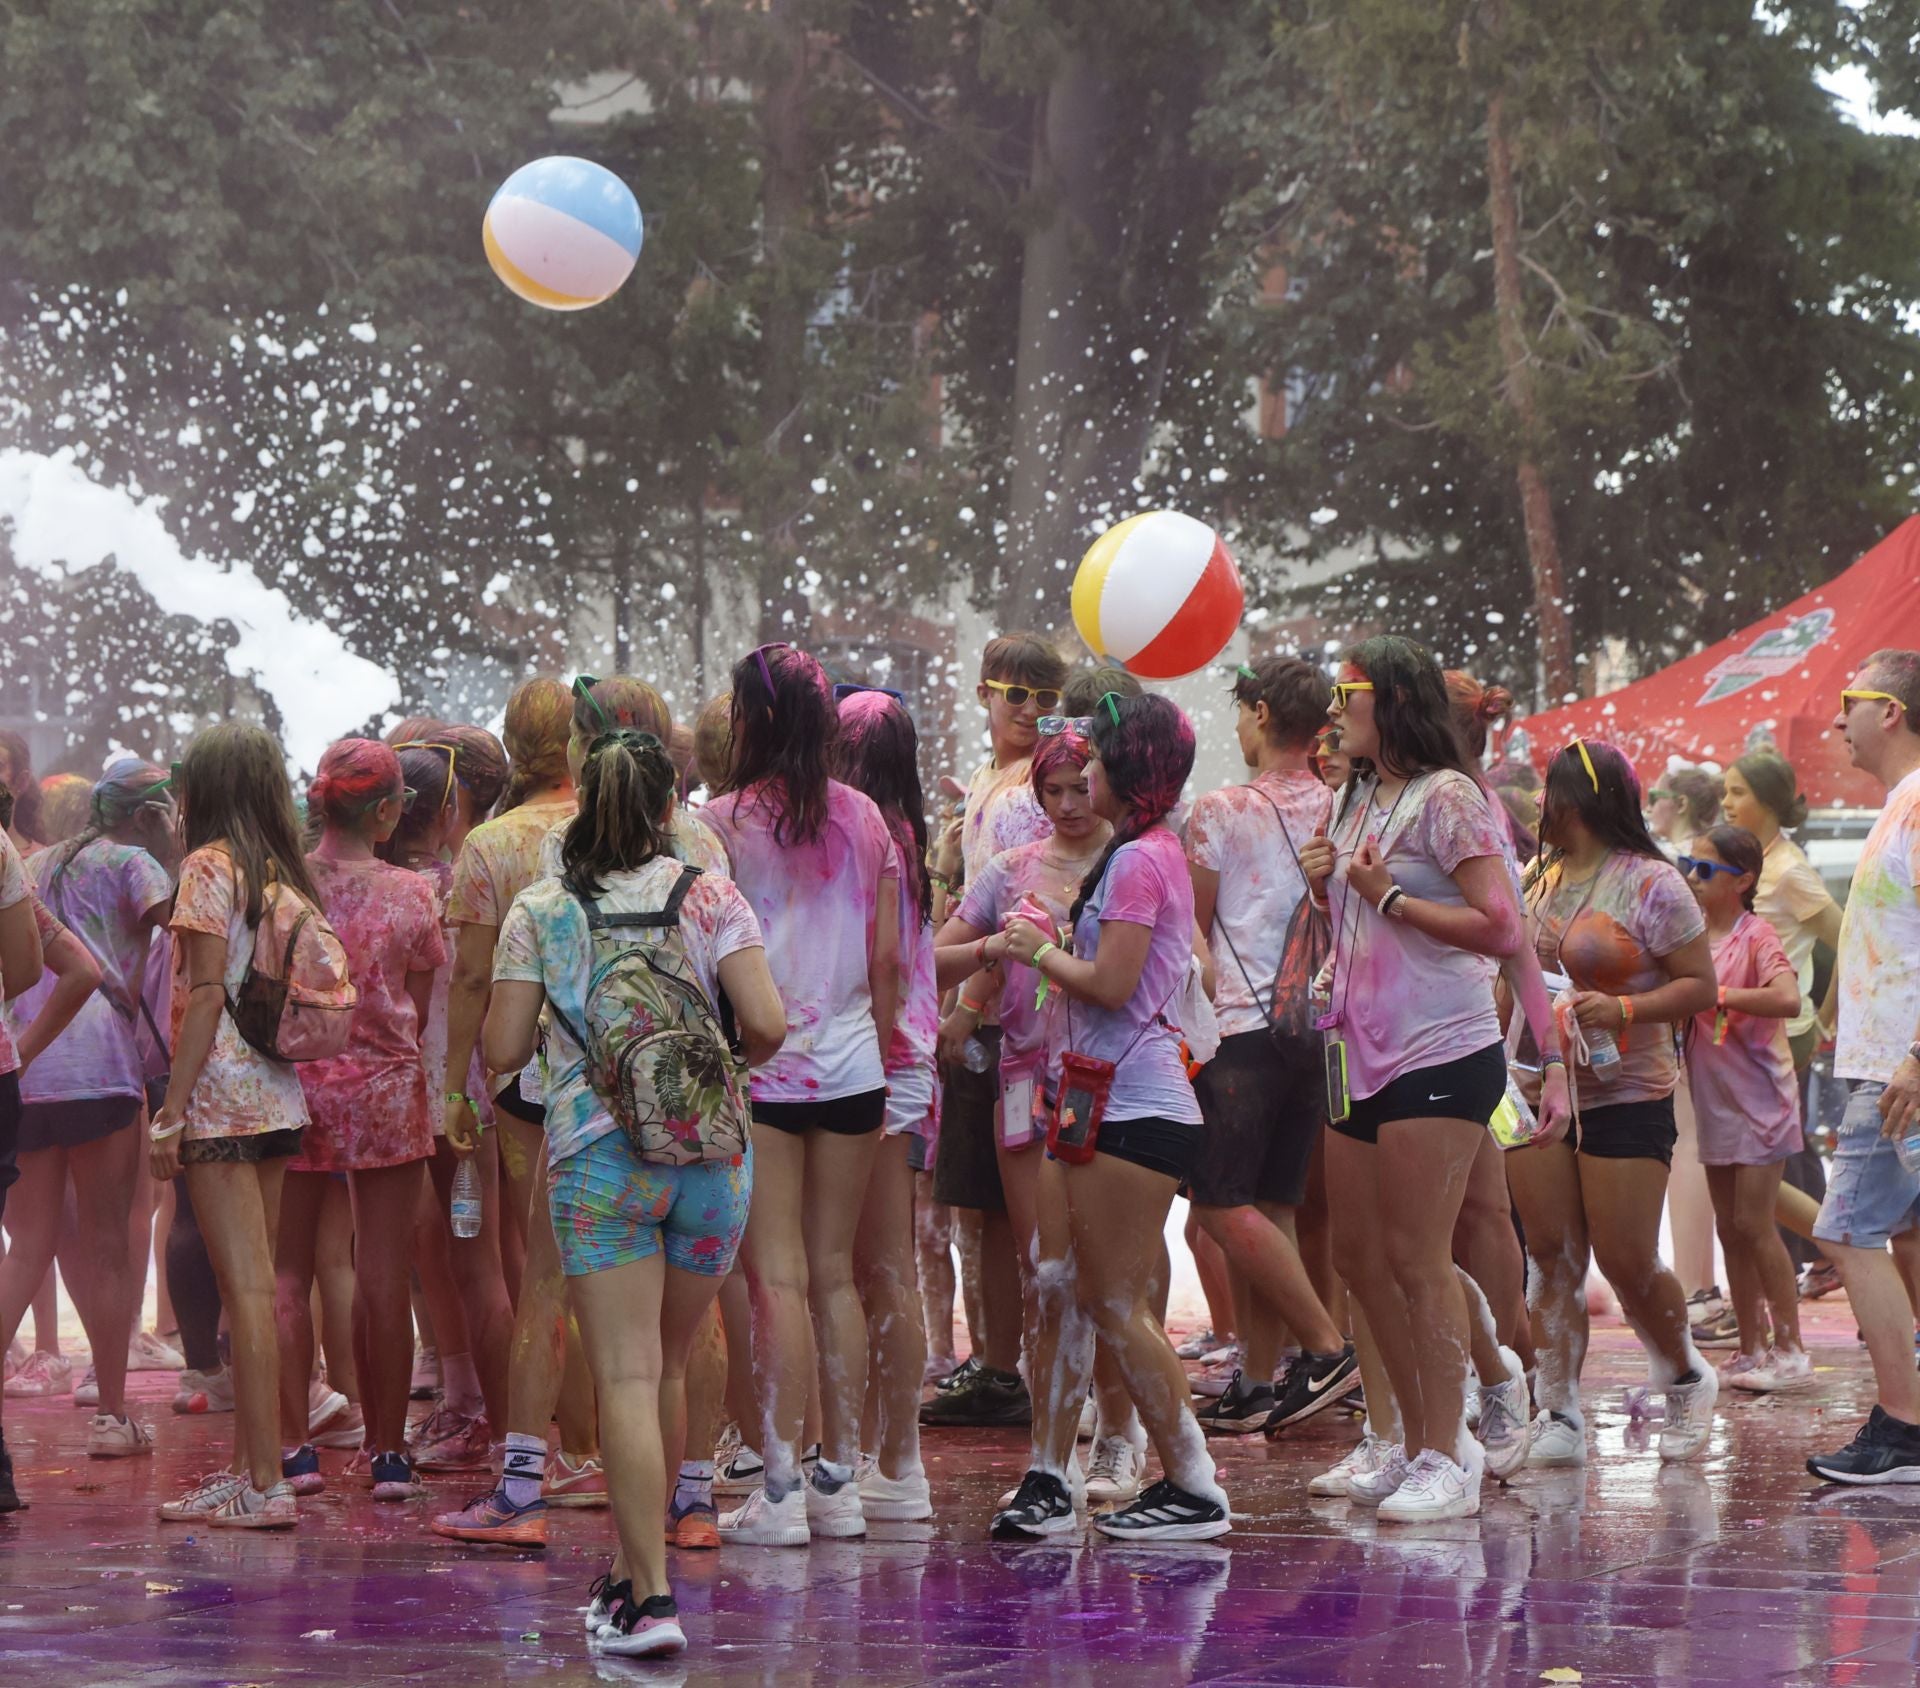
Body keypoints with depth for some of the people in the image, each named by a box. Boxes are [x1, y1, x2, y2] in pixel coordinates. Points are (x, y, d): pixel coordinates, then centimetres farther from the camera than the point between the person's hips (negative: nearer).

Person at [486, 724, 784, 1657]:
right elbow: (767, 1025, -6)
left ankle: (650, 1598, -14)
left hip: (596, 1152, -2)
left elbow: (503, 1049, 0)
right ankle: (632, 1569, 27)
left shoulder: (540, 910, 1)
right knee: (666, 1370, 16)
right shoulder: (710, 897, 2)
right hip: (709, 1151, 2)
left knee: (627, 1377, -5)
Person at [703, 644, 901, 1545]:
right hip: (850, 1064, 4)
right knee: (835, 1272, 11)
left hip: (761, 1061, -4)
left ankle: (780, 1488, -5)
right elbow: (887, 956, 7)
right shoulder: (865, 819, 4)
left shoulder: (723, 821, -8)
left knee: (777, 1274, -3)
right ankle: (840, 1480, 13)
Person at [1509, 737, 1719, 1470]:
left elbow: (1700, 985, -8)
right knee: (1553, 1257, 0)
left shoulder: (1649, 883, -7)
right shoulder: (1537, 880, 13)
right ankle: (1558, 1417, 3)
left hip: (1625, 1095, -6)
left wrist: (1624, 1008, -22)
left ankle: (1687, 1380, 21)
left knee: (1628, 1262, -5)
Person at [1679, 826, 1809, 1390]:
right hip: (1714, 1103, 7)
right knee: (1729, 1228, 9)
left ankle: (1790, 1351, -2)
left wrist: (1719, 995, -27)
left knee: (1753, 1224, -9)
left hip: (1758, 1098, -7)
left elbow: (1788, 999, -30)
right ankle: (1752, 1349, 15)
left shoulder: (1756, 936, -13)